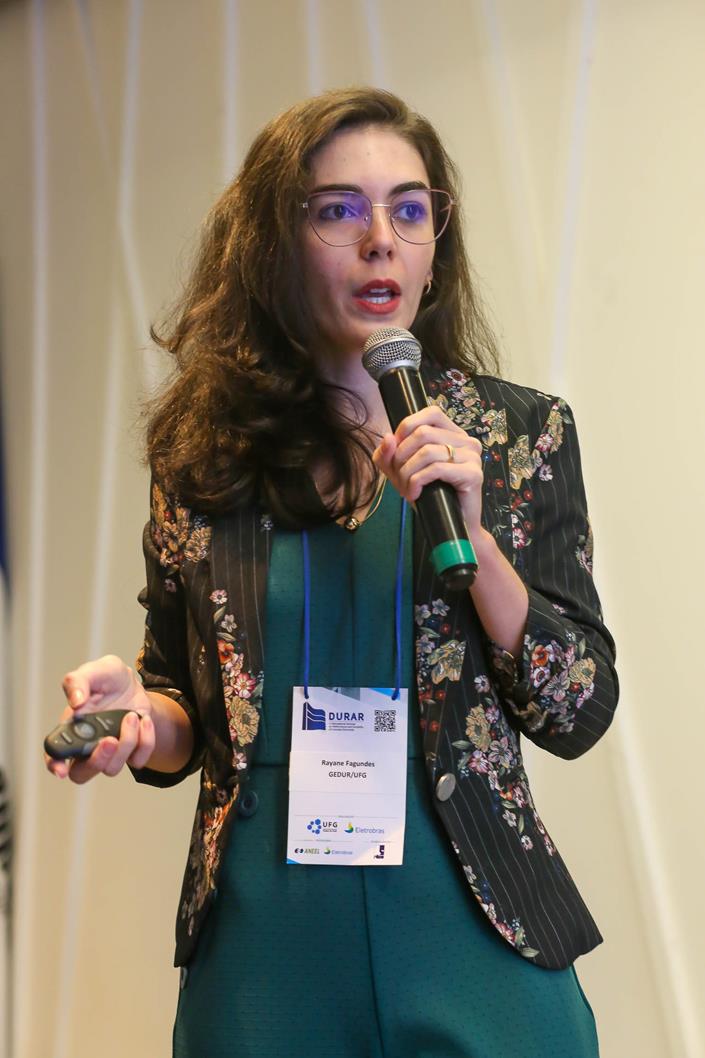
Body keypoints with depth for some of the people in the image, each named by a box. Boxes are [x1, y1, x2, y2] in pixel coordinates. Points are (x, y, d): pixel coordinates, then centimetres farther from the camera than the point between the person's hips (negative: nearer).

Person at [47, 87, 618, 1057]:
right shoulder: (203, 448, 0)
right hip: (262, 936, 1)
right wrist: (139, 711, -15)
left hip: (467, 937, -1)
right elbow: (187, 724, 8)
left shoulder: (522, 431, -2)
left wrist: (472, 531, -17)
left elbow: (579, 715, -4)